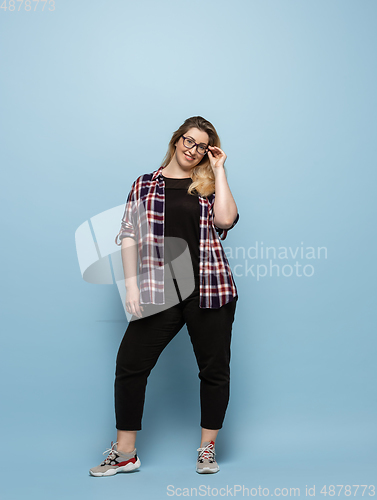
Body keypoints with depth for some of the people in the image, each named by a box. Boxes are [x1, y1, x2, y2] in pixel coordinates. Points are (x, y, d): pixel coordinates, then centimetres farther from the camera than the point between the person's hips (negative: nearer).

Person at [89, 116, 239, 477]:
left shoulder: (209, 186, 10)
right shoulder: (144, 186, 11)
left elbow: (225, 220, -11)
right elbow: (129, 236, 6)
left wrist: (218, 170, -2)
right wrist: (131, 285, -4)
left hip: (209, 289, 0)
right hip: (160, 292, 0)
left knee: (214, 368, 6)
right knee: (129, 364, -3)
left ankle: (207, 447, 25)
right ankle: (124, 452, 12)